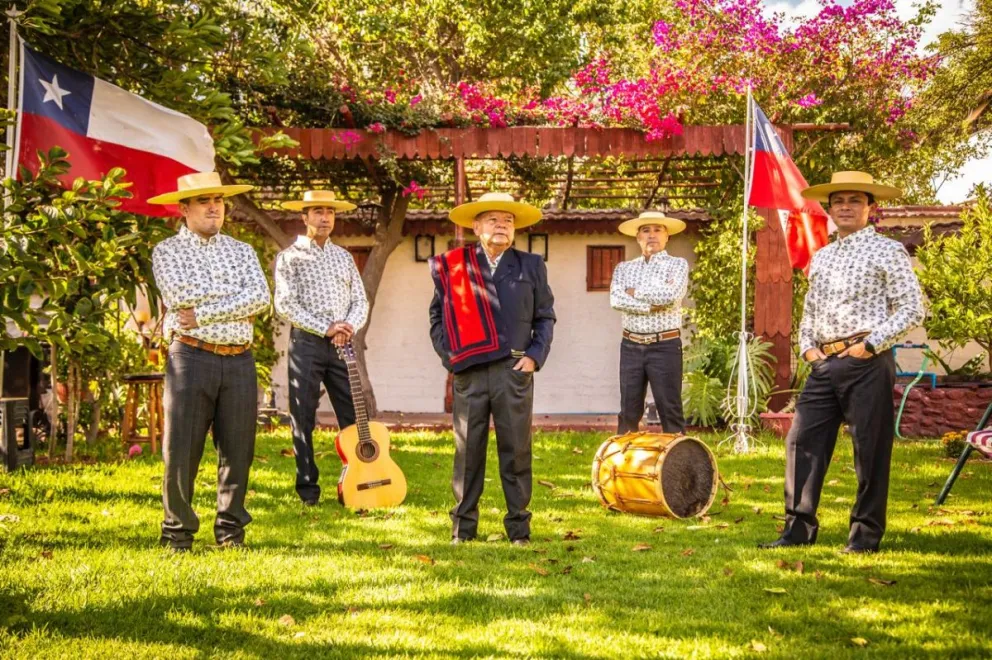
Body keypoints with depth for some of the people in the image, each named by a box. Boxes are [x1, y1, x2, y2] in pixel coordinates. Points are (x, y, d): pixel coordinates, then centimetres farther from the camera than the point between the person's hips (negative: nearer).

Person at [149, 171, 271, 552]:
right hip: (191, 356, -3)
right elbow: (180, 296, -13)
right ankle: (178, 531, 9)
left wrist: (203, 313, -11)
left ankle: (231, 528, 17)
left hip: (239, 360, 3)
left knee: (237, 448, 5)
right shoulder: (168, 251, 6)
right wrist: (234, 292, -5)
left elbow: (261, 298, -2)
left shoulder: (242, 251, 15)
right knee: (182, 449, -2)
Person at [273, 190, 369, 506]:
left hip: (342, 345, 4)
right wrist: (325, 329, -15)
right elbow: (284, 305, -9)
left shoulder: (344, 257, 16)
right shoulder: (290, 257, 2)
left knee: (354, 415, 2)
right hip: (306, 343, -4)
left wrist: (348, 326, -9)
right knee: (303, 418, 0)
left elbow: (361, 301, 12)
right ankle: (307, 486, 7)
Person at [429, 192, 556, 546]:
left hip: (514, 371, 1)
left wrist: (535, 355, 0)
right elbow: (437, 315, 12)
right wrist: (449, 353, 0)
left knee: (516, 451, 1)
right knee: (468, 451, 3)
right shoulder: (452, 266, 8)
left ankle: (518, 527, 9)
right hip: (468, 373, 0)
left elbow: (545, 317, 12)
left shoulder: (531, 266, 12)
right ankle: (463, 526, 10)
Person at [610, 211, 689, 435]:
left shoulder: (677, 265, 4)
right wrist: (653, 304, -14)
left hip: (665, 346, -3)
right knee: (629, 412, 7)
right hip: (631, 346, 3)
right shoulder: (624, 268, 13)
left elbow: (671, 294, -16)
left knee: (670, 410, -2)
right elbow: (616, 299, -6)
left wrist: (635, 292, -4)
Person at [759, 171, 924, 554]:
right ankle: (799, 527, 8)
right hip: (825, 364, 6)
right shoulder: (821, 258, 19)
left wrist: (872, 343, -12)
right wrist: (807, 346, 8)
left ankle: (866, 534, 8)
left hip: (867, 363, -6)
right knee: (802, 441, 1)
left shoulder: (887, 252, 0)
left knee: (870, 448, -1)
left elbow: (912, 309, -5)